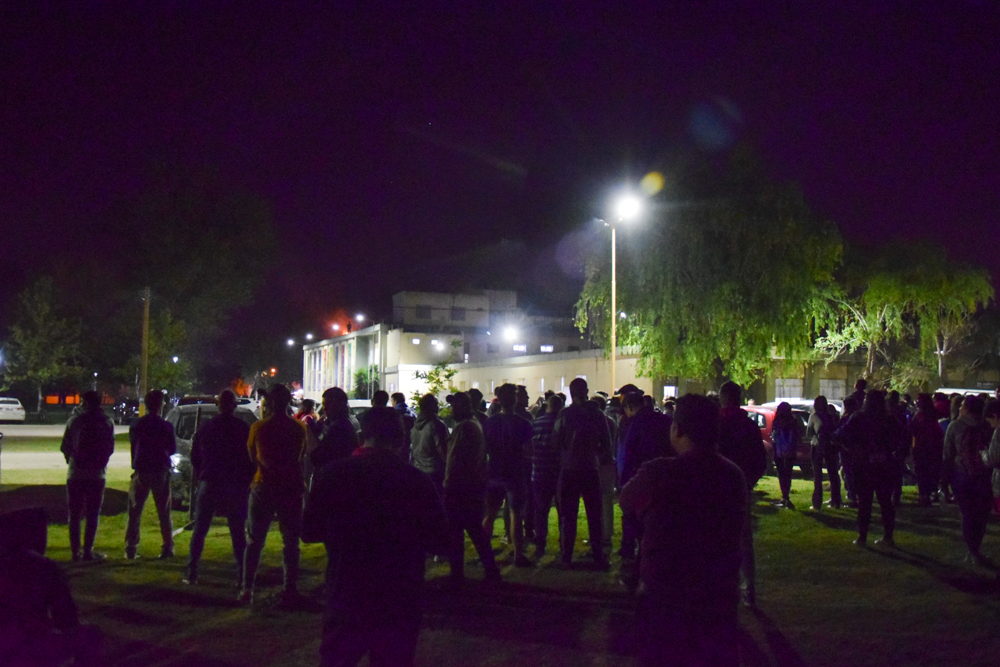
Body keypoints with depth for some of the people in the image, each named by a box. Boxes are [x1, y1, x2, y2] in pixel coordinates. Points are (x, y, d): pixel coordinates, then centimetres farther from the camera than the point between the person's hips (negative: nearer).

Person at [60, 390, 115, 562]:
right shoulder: (106, 422, -1)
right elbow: (110, 448, -2)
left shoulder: (74, 421, 0)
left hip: (75, 474, 1)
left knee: (74, 515, 8)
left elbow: (65, 447, 2)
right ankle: (87, 551, -1)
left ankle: (75, 551, 8)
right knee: (93, 515, 4)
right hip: (96, 475, -1)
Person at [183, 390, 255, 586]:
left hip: (209, 484, 1)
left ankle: (191, 573, 8)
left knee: (199, 531, 10)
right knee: (238, 534, 4)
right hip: (236, 486, -1)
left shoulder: (205, 428, 2)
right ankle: (242, 575, 2)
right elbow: (251, 459, -2)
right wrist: (246, 481, 9)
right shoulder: (244, 429, -4)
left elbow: (194, 457, 9)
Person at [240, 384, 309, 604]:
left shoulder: (258, 427, -6)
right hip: (291, 489, 1)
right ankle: (290, 589, 7)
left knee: (254, 542, 10)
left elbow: (252, 457, 7)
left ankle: (247, 589, 8)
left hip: (263, 489, 0)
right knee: (290, 542, 9)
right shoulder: (299, 428, -3)